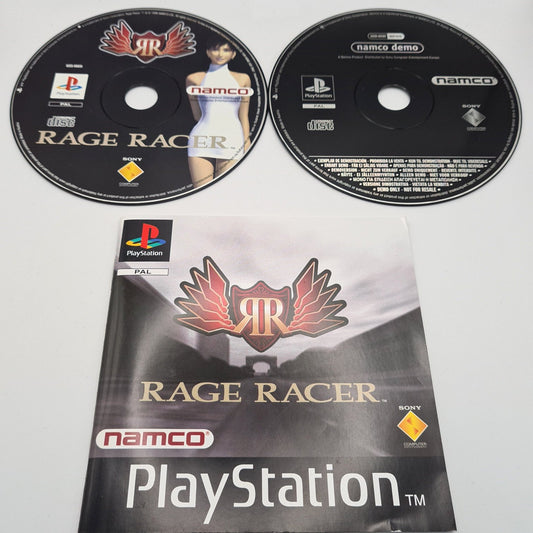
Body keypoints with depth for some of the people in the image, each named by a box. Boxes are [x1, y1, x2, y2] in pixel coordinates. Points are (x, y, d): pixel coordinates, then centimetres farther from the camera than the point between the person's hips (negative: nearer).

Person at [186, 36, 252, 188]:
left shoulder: (242, 79, 13)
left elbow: (244, 116, 12)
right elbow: (197, 115, 17)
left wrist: (247, 147, 8)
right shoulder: (194, 79, 11)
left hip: (231, 142, 0)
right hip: (201, 141, 0)